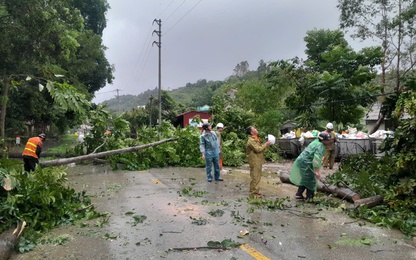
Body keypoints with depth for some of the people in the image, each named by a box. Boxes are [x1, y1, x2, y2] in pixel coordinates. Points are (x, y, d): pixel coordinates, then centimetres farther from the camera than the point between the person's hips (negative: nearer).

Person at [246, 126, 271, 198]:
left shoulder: (255, 139, 16)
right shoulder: (251, 140, -17)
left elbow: (260, 147, 21)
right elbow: (258, 149, -23)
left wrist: (265, 144, 6)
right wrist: (265, 144, -13)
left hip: (258, 161, 10)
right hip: (254, 162, -10)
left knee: (257, 177, 17)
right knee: (255, 177, -6)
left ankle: (256, 191, 27)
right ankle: (253, 194, 0)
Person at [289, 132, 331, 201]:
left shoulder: (316, 141, 12)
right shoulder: (320, 146, -16)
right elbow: (317, 158, -27)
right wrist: (317, 171, -30)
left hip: (300, 160, 10)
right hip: (306, 163, -10)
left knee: (305, 179, 22)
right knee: (311, 181, 2)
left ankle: (299, 194, 25)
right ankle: (309, 198, 9)